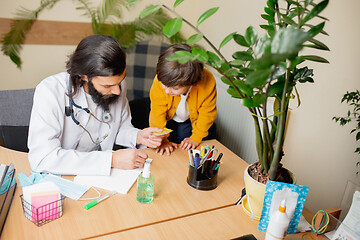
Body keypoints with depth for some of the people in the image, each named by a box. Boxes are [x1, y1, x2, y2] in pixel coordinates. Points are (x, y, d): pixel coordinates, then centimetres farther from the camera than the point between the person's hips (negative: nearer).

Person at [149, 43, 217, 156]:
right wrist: (162, 139, -22)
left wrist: (195, 138, -16)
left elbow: (207, 114, -20)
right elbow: (157, 113, -24)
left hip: (191, 121, 0)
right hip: (167, 119, 0)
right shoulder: (160, 80, -36)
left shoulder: (207, 83, -37)